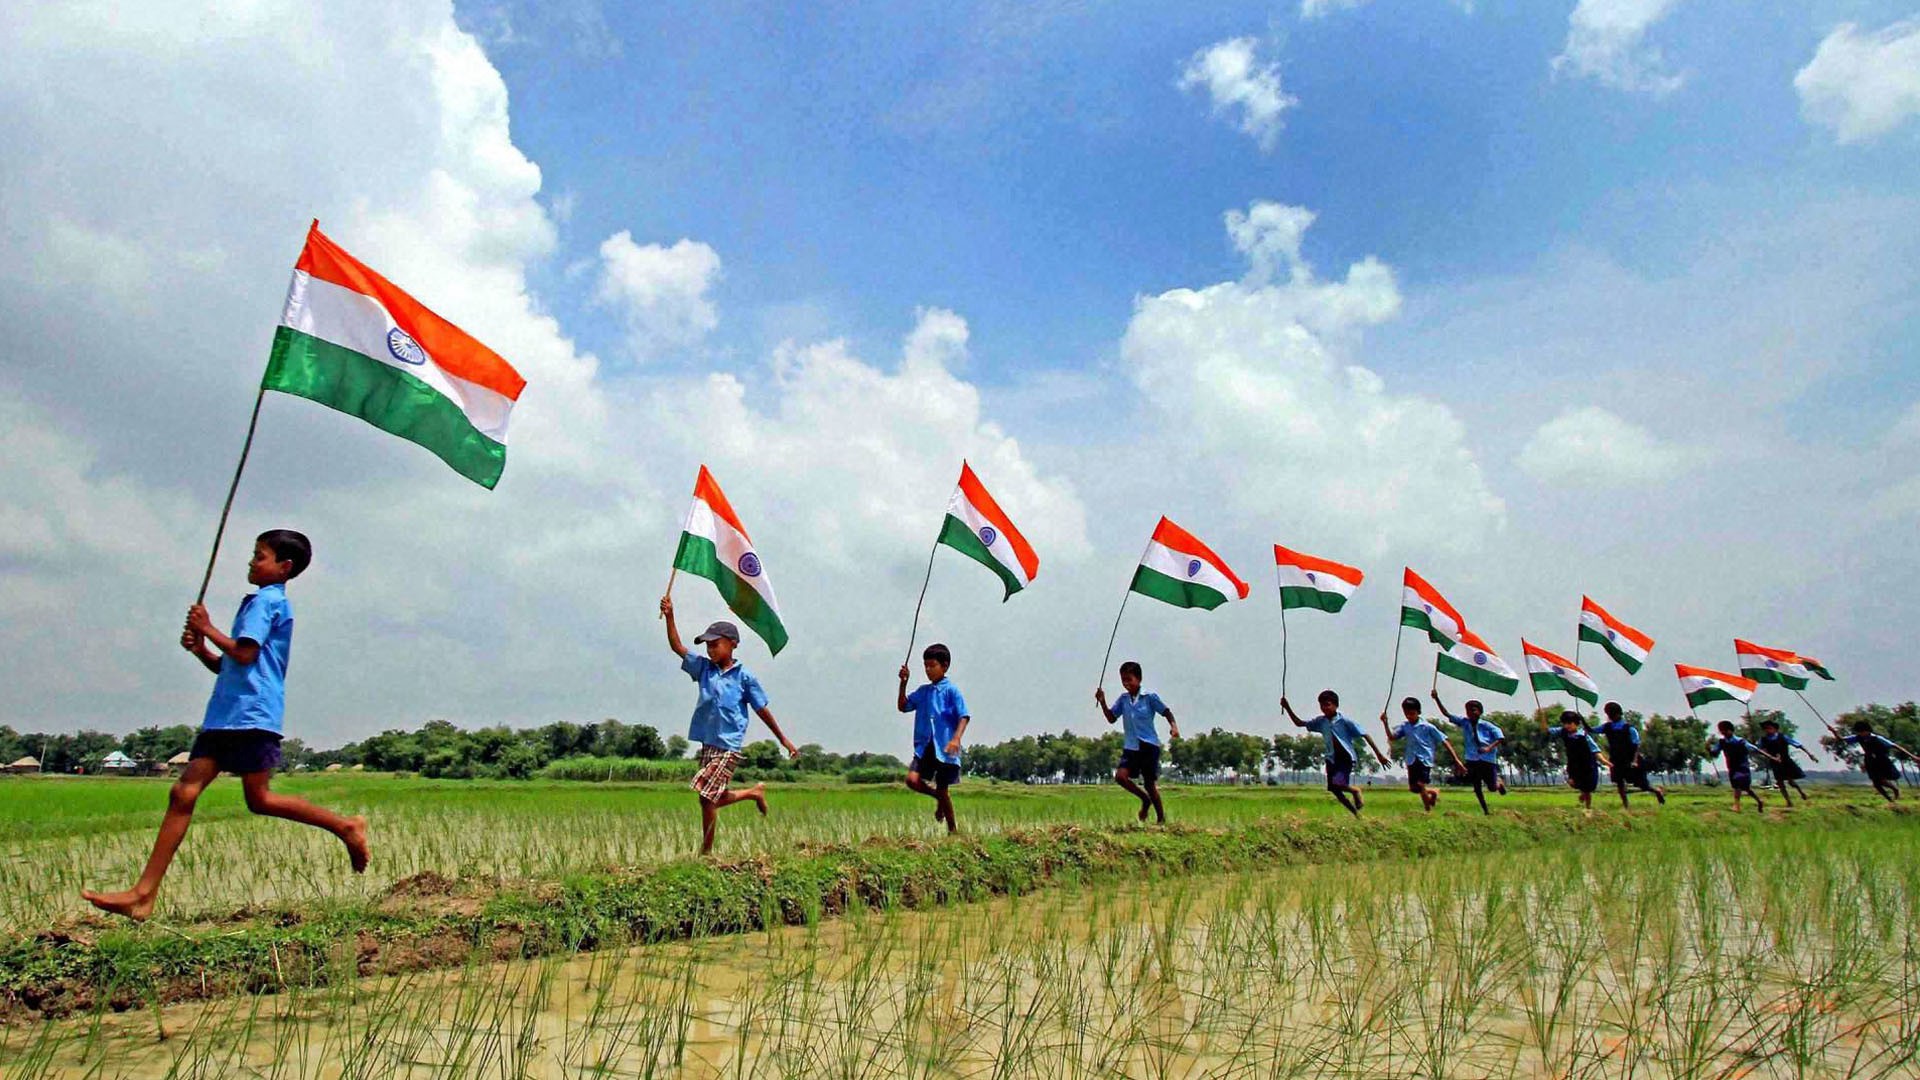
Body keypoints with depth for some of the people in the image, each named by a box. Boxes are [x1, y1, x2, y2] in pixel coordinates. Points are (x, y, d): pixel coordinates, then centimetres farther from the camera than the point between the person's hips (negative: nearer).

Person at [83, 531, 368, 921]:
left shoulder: (268, 601, -5)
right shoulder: (258, 603, 25)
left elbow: (244, 654, -17)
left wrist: (207, 628, -4)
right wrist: (200, 649, 10)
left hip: (252, 715, -10)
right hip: (224, 715, 10)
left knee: (259, 799, -9)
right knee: (183, 794, 2)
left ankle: (345, 826, 1)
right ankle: (143, 894, 0)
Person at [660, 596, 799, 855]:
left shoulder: (743, 676, -4)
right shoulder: (704, 668, 9)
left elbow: (762, 710, 2)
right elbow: (677, 647, 1)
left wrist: (784, 740, 5)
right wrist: (669, 617, -12)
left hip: (728, 747, -6)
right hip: (707, 744, 6)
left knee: (707, 798, -7)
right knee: (715, 798, 13)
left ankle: (706, 851, 7)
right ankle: (754, 792, 37)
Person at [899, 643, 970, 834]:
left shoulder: (951, 690, -6)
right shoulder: (923, 691, 11)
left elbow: (964, 717, -11)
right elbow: (903, 706, 15)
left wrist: (956, 739, -26)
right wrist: (903, 683, 3)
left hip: (944, 748, -5)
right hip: (924, 746, 5)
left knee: (942, 789, 3)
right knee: (912, 779, -15)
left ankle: (953, 828, 23)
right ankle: (937, 796, 16)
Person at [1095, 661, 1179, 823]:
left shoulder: (1150, 697, -6)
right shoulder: (1123, 699, 6)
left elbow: (1167, 712, 1)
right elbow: (1111, 718, 12)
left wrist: (1174, 726, -17)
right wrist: (1102, 702, -2)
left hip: (1149, 746, -4)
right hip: (1131, 747, 4)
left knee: (1149, 784, 1)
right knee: (1120, 775, -16)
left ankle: (1161, 818, 19)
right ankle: (1145, 799, 9)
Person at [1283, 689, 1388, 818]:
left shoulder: (1345, 721, -13)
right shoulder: (1320, 722, 1)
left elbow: (1365, 735, -10)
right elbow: (1299, 723, 6)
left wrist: (1379, 755, -10)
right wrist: (1287, 708, -8)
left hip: (1347, 758, -6)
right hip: (1332, 759, 6)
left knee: (1337, 784, -24)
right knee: (1334, 789, 4)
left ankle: (1356, 791, 9)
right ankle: (1356, 813, 24)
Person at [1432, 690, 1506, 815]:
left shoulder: (1487, 725, -9)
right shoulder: (1464, 722, 0)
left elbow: (1500, 738, -7)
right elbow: (1446, 713, -3)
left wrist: (1489, 748, -20)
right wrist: (1437, 699, -12)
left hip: (1488, 759, -3)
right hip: (1472, 759, 3)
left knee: (1492, 788, 2)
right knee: (1477, 786, 6)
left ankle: (1499, 781, 38)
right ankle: (1485, 810, 22)